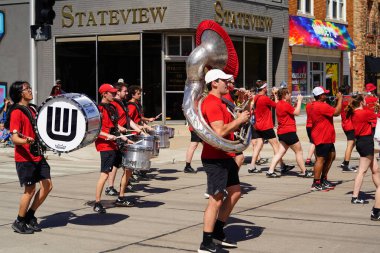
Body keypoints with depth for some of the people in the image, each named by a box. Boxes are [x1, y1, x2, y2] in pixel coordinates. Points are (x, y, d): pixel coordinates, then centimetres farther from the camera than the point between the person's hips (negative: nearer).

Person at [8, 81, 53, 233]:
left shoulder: (32, 109, 14)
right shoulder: (16, 112, -13)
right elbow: (14, 138, -22)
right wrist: (26, 141, -40)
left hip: (37, 155, 8)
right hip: (24, 157, -8)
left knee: (47, 186, 5)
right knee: (30, 189, -2)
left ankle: (30, 216, 20)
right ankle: (19, 222, 14)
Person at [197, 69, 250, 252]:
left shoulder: (218, 103, 17)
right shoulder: (212, 104, -18)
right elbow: (220, 132, -28)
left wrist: (240, 120, 4)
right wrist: (238, 120, -16)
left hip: (225, 156, 11)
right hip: (215, 158, -11)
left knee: (235, 192, 17)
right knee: (216, 200, -7)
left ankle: (218, 232, 25)